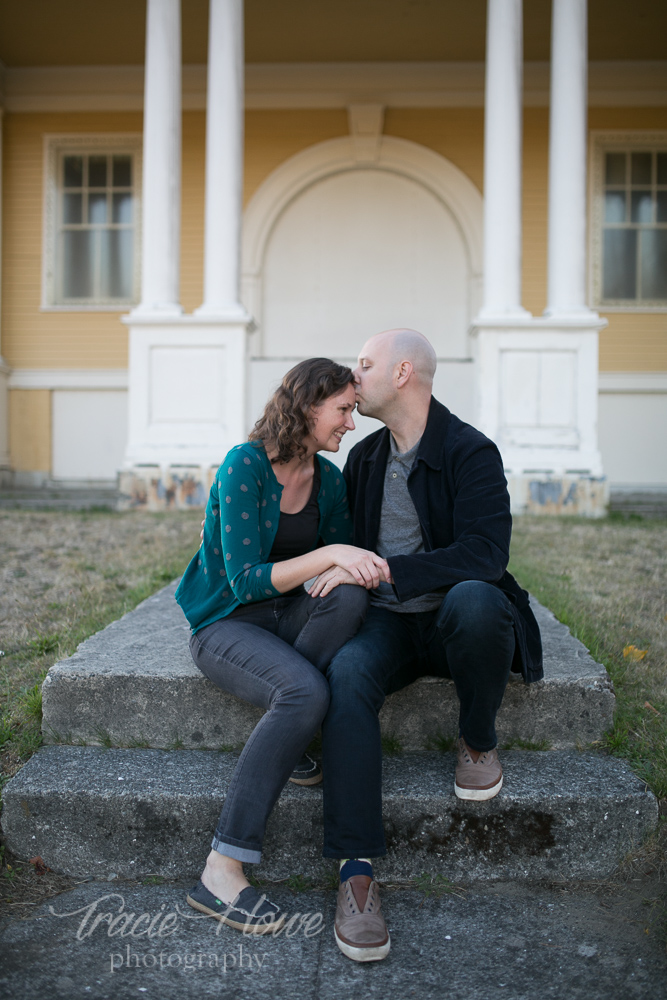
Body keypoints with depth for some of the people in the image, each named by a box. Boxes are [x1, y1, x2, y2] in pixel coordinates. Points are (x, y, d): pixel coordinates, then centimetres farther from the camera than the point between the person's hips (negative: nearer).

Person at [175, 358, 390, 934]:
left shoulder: (329, 479, 4)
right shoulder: (244, 466, -17)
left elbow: (346, 565, 8)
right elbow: (246, 581, -21)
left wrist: (367, 568, -16)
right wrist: (329, 555, -30)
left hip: (286, 614, 6)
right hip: (225, 623, -6)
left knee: (350, 595, -27)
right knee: (306, 691, -34)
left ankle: (284, 740, -12)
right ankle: (221, 871, -26)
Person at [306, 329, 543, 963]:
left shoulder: (472, 453, -9)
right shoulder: (364, 457, 12)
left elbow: (484, 553, -22)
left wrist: (376, 569, -26)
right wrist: (333, 572, 3)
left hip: (451, 621, -3)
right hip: (387, 622, 4)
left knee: (474, 599, -39)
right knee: (346, 675, -30)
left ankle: (478, 743, -9)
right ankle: (356, 872, -28)